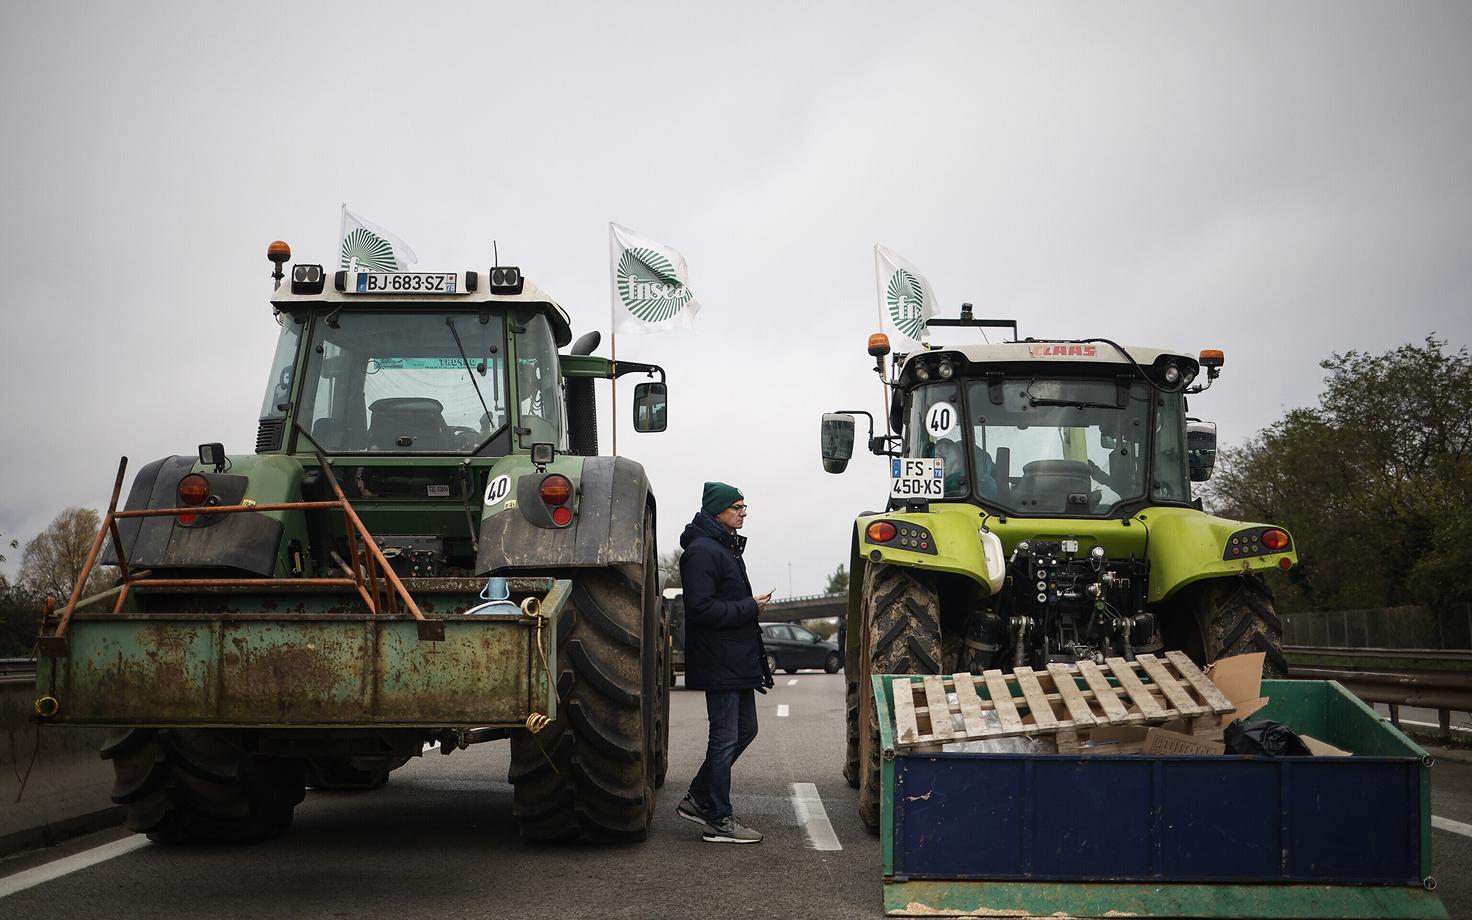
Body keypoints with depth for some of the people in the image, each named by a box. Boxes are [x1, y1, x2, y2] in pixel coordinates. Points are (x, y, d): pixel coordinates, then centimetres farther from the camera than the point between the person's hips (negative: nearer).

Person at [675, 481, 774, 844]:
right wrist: (750, 607, -17)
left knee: (744, 730, 16)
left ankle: (697, 799, 25)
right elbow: (702, 607, -23)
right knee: (726, 738, -4)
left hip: (738, 660, 10)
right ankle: (718, 820, 6)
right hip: (719, 662, -10)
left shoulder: (725, 547, 17)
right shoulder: (701, 551, -16)